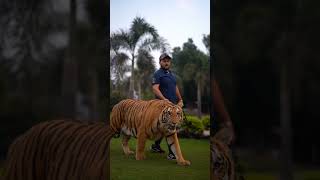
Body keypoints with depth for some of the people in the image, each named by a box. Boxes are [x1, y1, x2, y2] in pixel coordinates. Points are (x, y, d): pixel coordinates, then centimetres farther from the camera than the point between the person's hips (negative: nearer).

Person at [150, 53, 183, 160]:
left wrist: (180, 100, 15)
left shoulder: (171, 74, 20)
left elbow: (176, 88, 26)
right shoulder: (158, 74, -5)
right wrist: (164, 99, -29)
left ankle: (155, 146, 30)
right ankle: (171, 153, -17)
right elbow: (155, 88, -16)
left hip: (173, 104, 8)